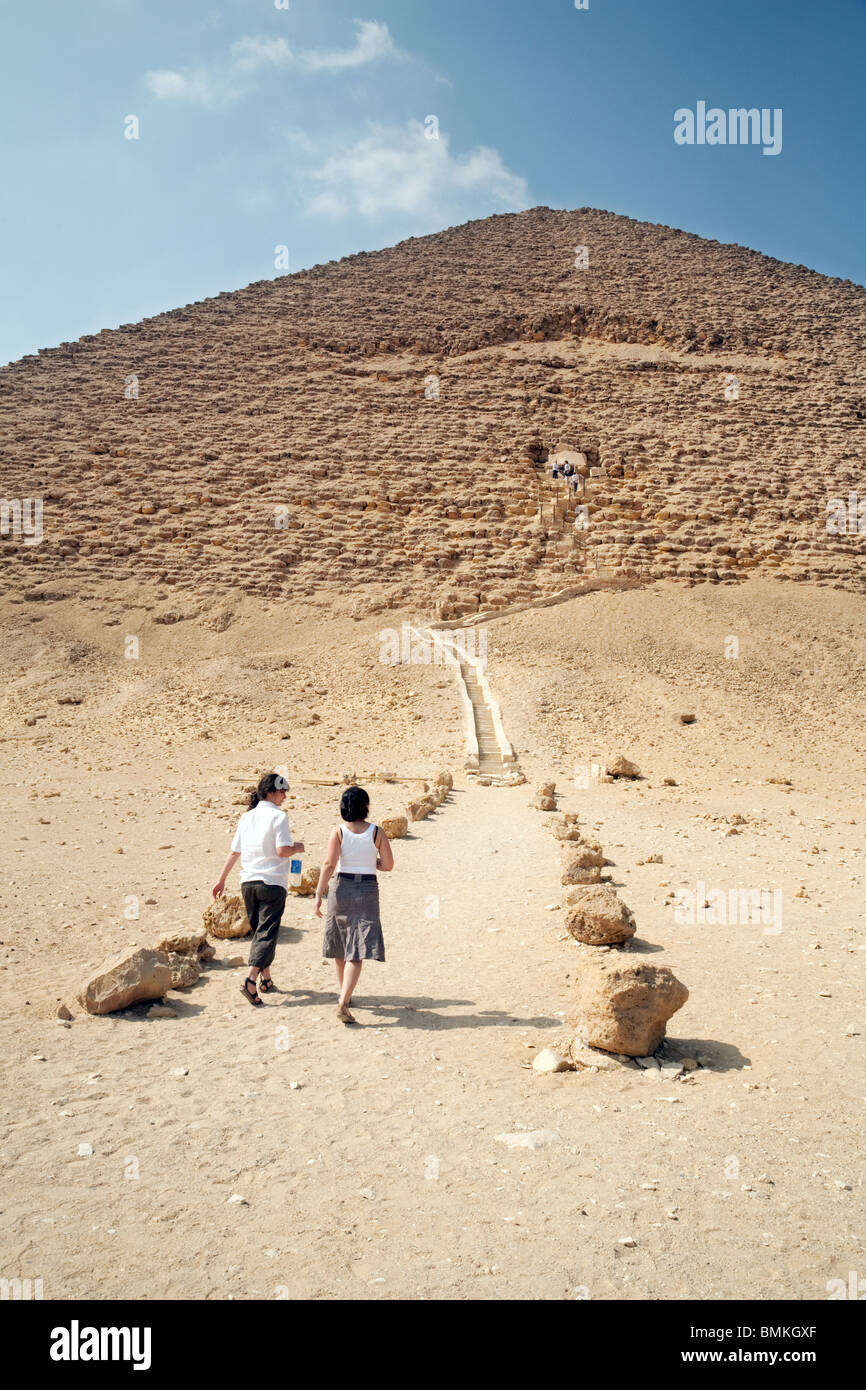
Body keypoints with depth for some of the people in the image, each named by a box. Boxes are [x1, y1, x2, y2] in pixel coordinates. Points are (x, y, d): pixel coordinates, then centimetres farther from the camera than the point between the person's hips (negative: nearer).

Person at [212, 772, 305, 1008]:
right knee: (267, 933, -5)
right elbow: (282, 850, -19)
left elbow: (234, 852, 13)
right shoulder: (278, 816, -9)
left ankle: (266, 980, 26)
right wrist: (297, 848, 2)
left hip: (248, 882, 6)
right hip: (272, 882, -6)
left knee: (259, 932, 18)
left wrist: (222, 879, 22)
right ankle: (251, 981, -19)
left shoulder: (246, 817, 10)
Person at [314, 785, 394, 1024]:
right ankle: (343, 1004, -14)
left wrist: (319, 894, -9)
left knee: (339, 946, 20)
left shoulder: (338, 831, -5)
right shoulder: (377, 832, -3)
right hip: (368, 892, -1)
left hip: (342, 890, 1)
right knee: (357, 950, -3)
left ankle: (345, 993, 36)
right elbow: (388, 865, 1)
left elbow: (329, 864, -13)